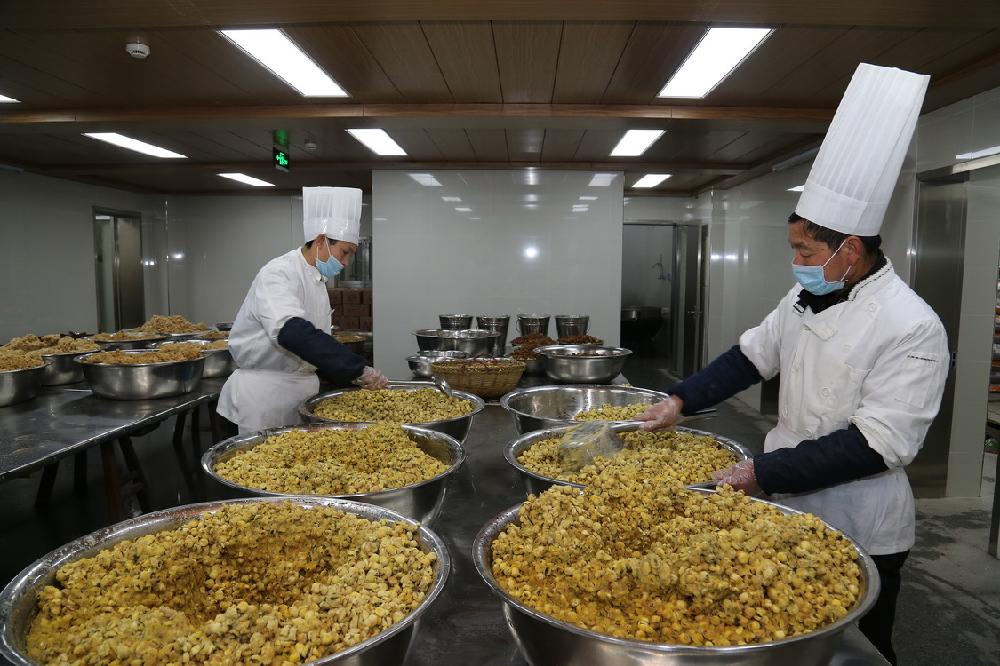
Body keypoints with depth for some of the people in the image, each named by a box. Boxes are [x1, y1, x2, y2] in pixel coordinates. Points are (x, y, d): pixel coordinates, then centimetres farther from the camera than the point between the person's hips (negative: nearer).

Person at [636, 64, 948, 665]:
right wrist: (681, 401, -1)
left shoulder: (912, 328, -23)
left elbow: (875, 446, -26)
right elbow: (753, 356, 8)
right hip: (790, 510, 7)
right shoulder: (805, 299, -1)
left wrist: (763, 472, -25)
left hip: (859, 536, -6)